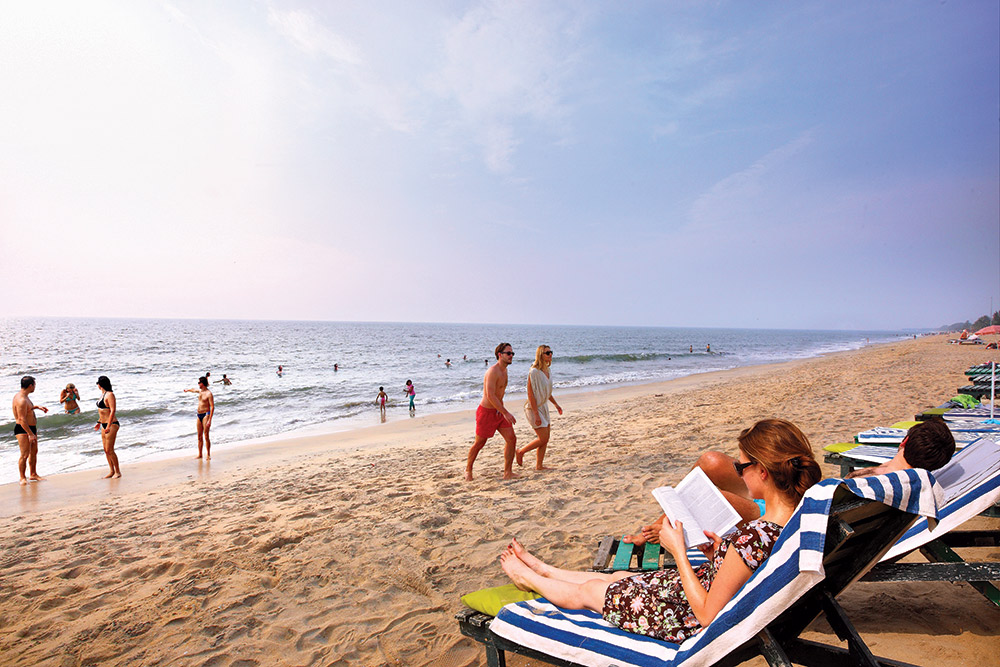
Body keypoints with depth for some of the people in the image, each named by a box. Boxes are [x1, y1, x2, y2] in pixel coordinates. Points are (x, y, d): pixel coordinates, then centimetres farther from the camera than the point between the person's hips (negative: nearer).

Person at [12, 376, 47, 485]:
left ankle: (33, 474, 29)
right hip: (23, 430, -11)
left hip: (31, 428, 11)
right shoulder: (21, 400, -24)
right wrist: (30, 434, -24)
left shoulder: (24, 397, 8)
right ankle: (23, 478, 2)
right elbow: (22, 419, -25)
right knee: (25, 455, -8)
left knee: (34, 452, 18)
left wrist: (36, 407, 22)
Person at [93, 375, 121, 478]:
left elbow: (113, 411, -21)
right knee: (106, 450, 11)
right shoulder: (103, 394, 13)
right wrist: (99, 422, 28)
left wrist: (108, 426, -25)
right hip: (104, 425, 9)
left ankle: (118, 471, 4)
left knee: (110, 450, -7)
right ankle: (112, 471, 18)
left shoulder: (110, 395, -15)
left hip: (112, 425, -9)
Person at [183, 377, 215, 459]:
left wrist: (210, 420, -23)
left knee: (206, 436, -9)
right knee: (199, 436, 9)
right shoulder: (200, 391, 12)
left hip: (206, 414, -8)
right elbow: (194, 390, 38)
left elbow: (212, 407, -18)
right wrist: (188, 390, 58)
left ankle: (208, 455, -4)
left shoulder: (209, 393, -14)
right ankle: (200, 454, 16)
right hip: (199, 415, 8)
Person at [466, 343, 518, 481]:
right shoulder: (493, 371, -21)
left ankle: (507, 473, 7)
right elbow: (490, 395, -28)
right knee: (479, 443, 5)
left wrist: (501, 407, 7)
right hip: (486, 412, -8)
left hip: (498, 411, 8)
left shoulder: (504, 371, 9)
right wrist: (506, 413, -28)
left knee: (511, 438, -1)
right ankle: (468, 469, 27)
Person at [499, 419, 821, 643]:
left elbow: (707, 614, -28)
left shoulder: (753, 535, -38)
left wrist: (678, 550, -21)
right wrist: (723, 554, 0)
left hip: (689, 622, -8)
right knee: (617, 577, 27)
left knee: (588, 591, 15)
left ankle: (529, 577, 44)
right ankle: (543, 569, 50)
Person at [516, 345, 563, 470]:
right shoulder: (534, 372, -20)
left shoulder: (547, 370, 6)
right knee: (543, 439, -6)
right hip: (534, 408, -8)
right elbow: (530, 394, -21)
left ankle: (539, 465, 20)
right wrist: (536, 414, -23)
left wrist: (556, 404, 24)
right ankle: (520, 452, 13)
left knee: (545, 439, 9)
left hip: (543, 407, 8)